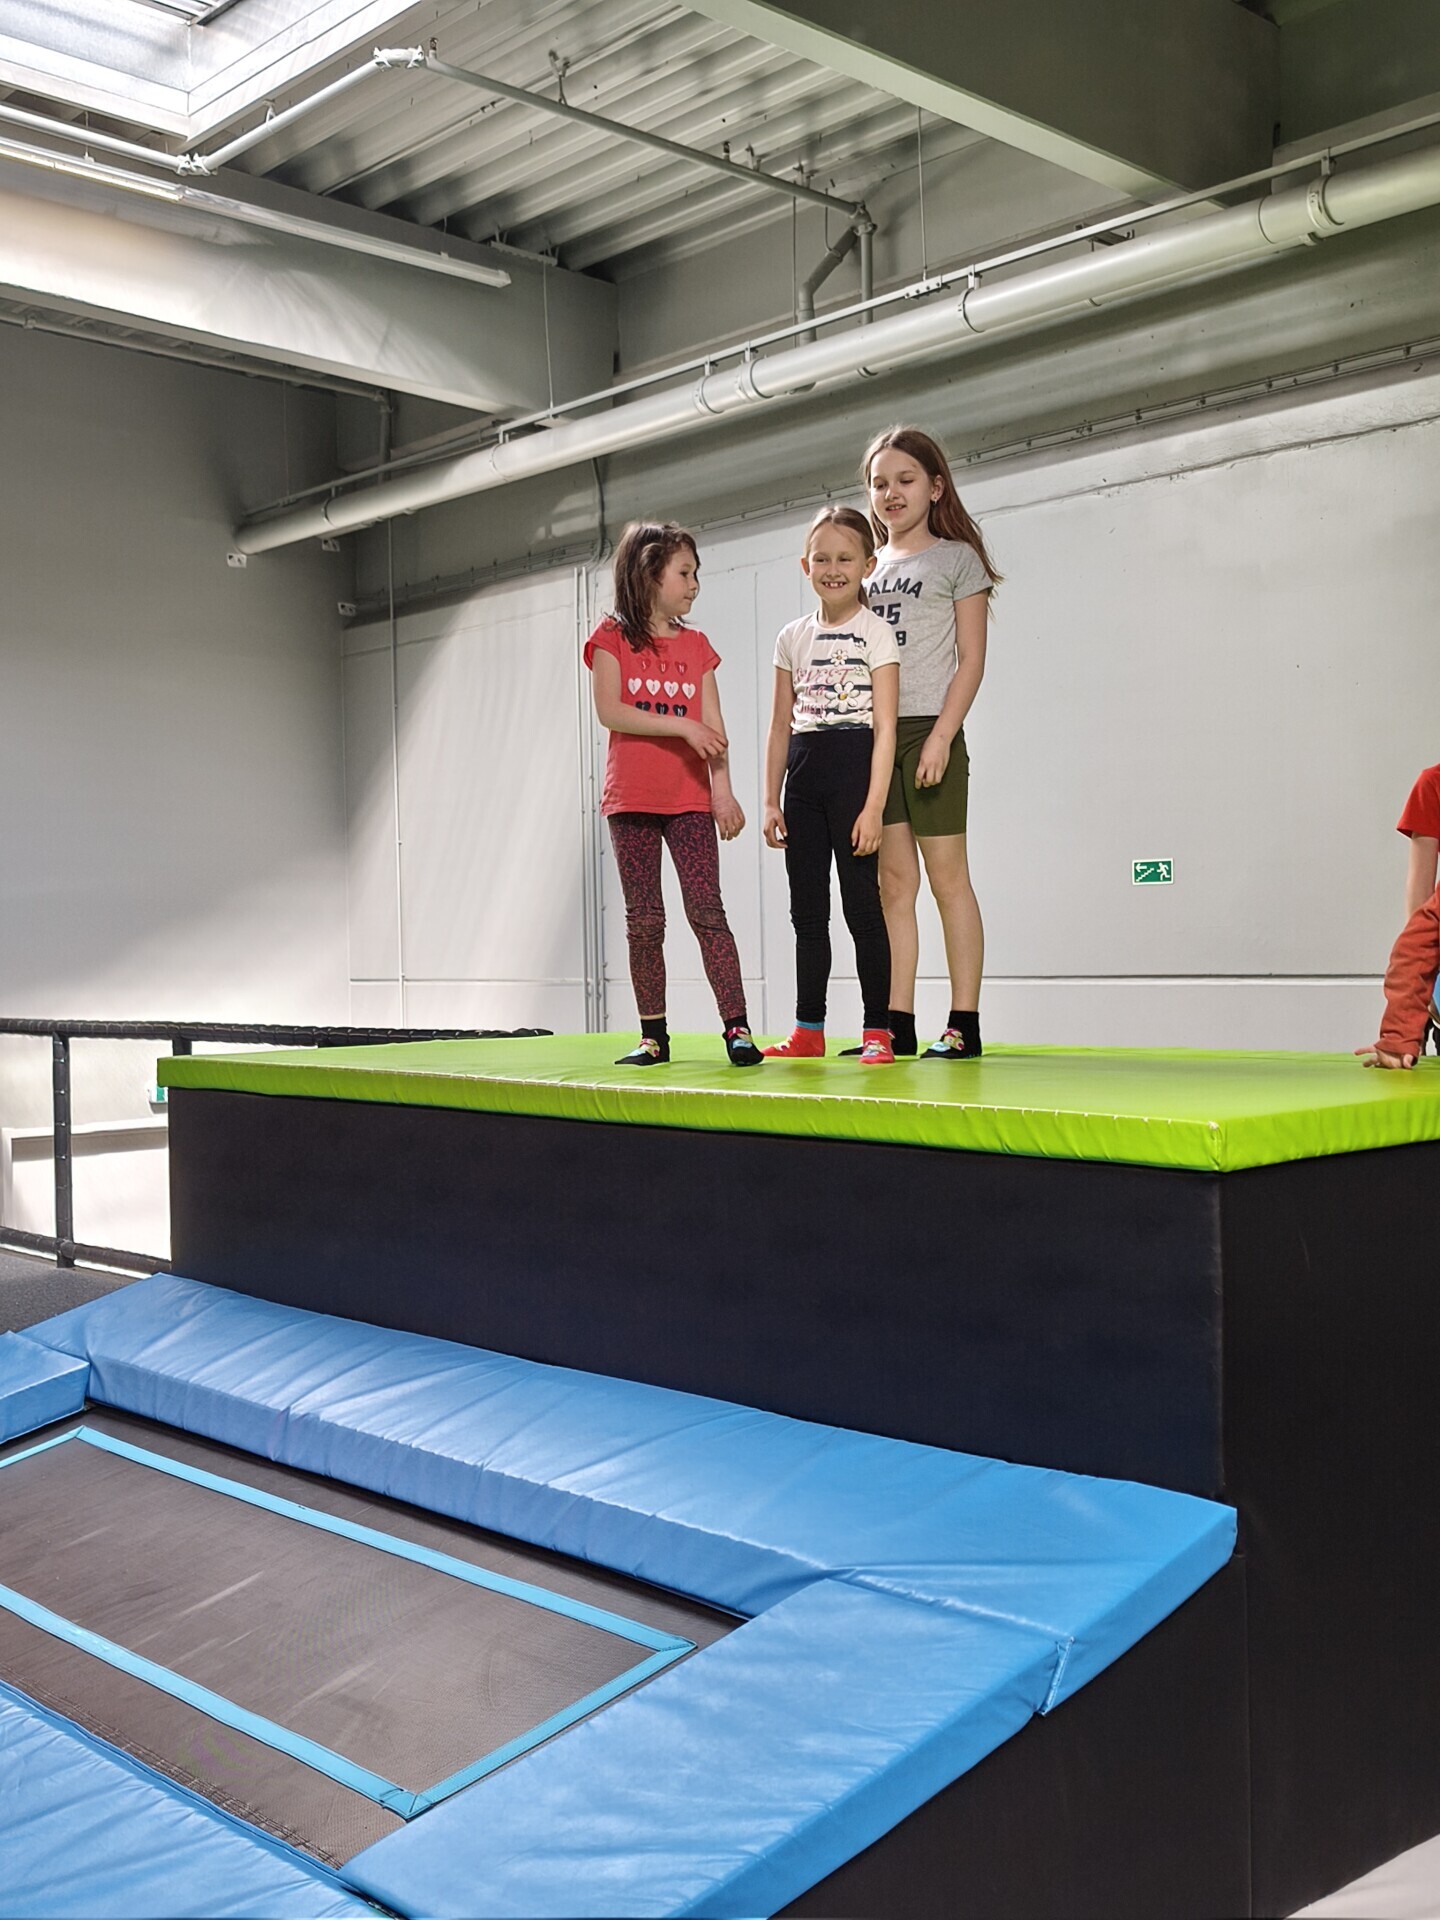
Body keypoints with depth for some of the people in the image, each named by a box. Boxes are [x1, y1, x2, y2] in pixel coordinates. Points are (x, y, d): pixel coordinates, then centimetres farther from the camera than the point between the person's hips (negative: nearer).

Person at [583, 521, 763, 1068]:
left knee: (707, 910, -8)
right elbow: (609, 711, -11)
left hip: (690, 798, 1)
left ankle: (736, 1027, -9)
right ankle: (654, 1035, 11)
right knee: (643, 920, 4)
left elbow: (713, 729, 6)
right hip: (631, 798, -1)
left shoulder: (696, 645, 12)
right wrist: (681, 725, -16)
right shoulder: (613, 638, 3)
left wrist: (723, 789, -6)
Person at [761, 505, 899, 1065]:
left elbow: (885, 727, -9)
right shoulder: (793, 637, 12)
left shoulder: (875, 633, -2)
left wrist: (874, 807, -16)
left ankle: (877, 1032, 2)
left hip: (853, 764, -5)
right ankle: (808, 1032, 15)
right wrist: (771, 800, 7)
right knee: (806, 907, 8)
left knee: (861, 901, -5)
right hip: (803, 773, 6)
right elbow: (780, 727, 14)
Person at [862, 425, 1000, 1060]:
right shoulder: (869, 567, 18)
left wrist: (941, 736, -14)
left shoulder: (957, 558, 4)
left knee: (947, 877, -4)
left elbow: (971, 659, -3)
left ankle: (964, 1024, -1)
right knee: (893, 882, 4)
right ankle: (898, 1024, 5)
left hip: (928, 730, -5)